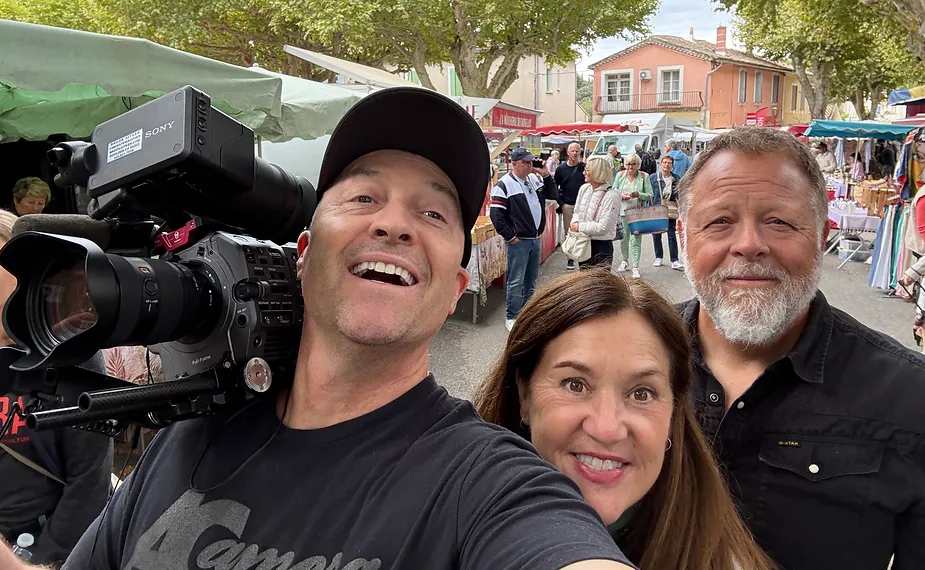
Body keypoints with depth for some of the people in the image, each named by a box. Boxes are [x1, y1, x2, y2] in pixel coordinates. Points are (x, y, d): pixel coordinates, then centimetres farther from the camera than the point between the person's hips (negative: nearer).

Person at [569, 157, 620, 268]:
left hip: (601, 247, -7)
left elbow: (603, 227, -21)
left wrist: (579, 226, -14)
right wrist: (575, 223, -6)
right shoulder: (584, 188, 4)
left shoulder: (611, 196, -18)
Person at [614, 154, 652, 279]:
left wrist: (638, 195, -18)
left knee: (636, 240, -6)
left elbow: (650, 195, 0)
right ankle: (625, 261, 33)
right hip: (622, 211, 2)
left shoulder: (644, 177, 1)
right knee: (623, 238, 11)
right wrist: (621, 196, -12)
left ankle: (635, 267, -1)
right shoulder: (620, 176, 6)